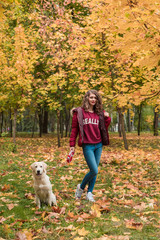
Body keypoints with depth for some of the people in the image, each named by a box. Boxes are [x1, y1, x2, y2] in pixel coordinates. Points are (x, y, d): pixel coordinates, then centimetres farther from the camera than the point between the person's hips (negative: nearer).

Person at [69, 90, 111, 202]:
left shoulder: (99, 113, 10)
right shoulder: (79, 112, -2)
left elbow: (104, 129, 13)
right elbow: (74, 128, -1)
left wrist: (107, 118, 0)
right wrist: (72, 144, -4)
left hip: (98, 145, 5)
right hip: (87, 145, -5)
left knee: (94, 171, 8)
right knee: (94, 171, -11)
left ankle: (89, 193, 22)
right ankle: (81, 187, 15)